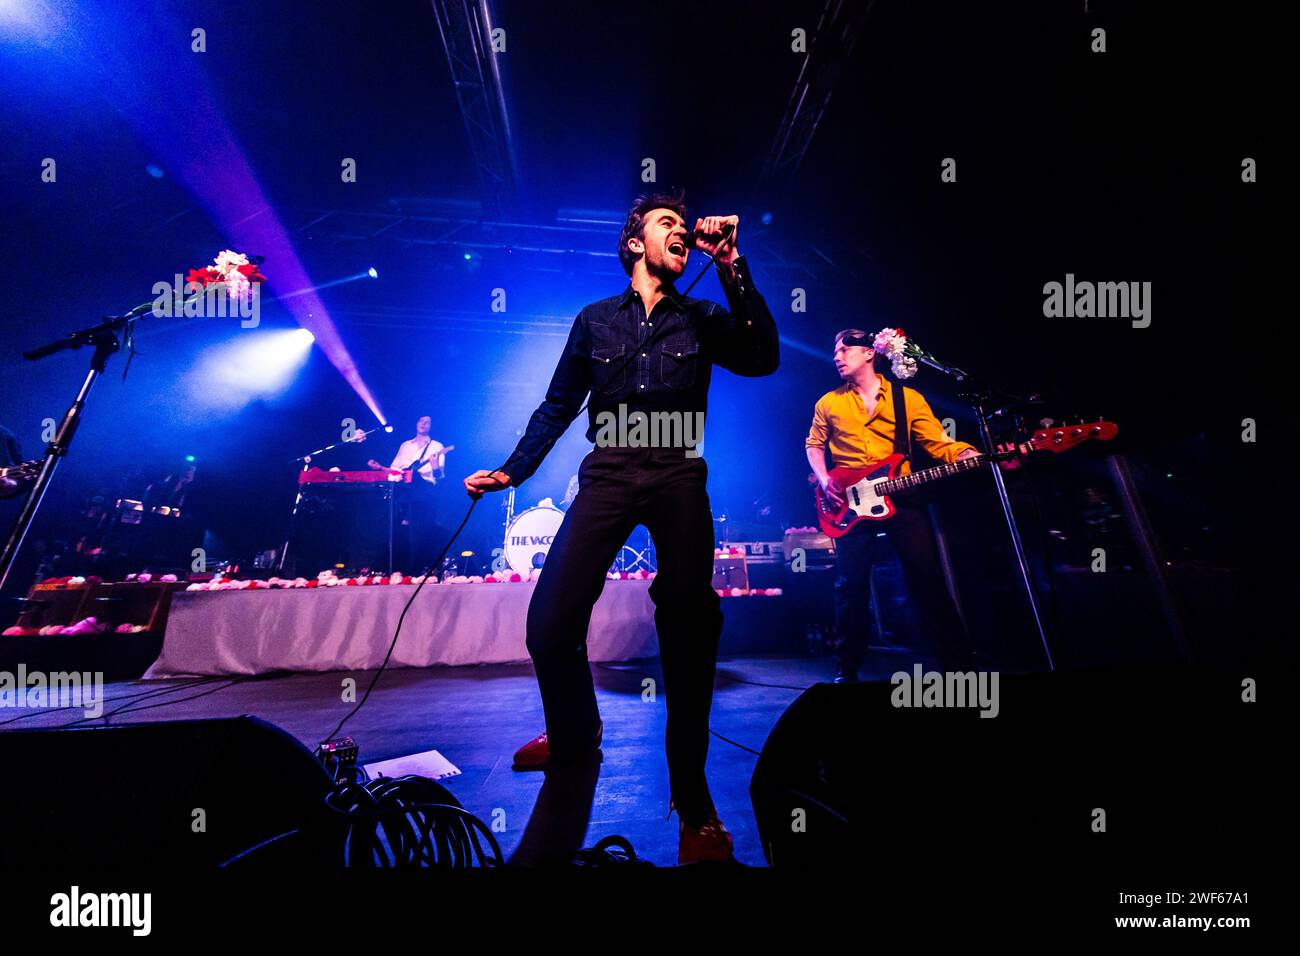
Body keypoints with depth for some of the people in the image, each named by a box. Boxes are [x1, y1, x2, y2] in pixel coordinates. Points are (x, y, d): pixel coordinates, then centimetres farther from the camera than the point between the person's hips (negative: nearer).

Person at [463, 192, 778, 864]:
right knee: (548, 624, -11)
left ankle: (691, 789, 6)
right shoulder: (595, 320, 17)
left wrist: (730, 266, -7)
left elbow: (762, 358, -4)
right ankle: (573, 737, 21)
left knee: (689, 625, -13)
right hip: (608, 474, 1)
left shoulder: (701, 319, 15)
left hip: (678, 477, 0)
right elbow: (557, 406, 18)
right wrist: (511, 471, 9)